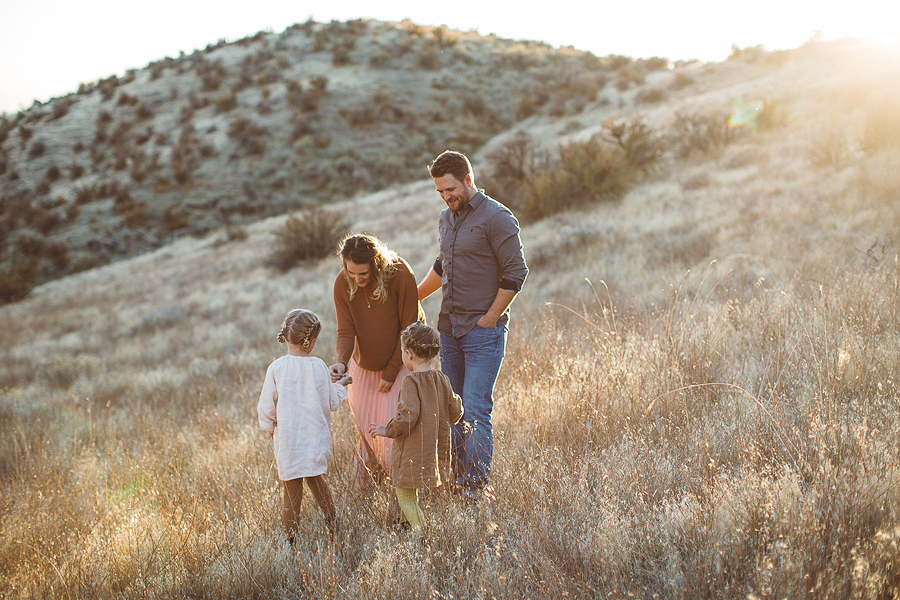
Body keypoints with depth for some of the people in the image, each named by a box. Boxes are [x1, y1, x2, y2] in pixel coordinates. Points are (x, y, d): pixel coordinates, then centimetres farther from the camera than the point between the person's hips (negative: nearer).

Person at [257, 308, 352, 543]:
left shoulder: (276, 368, -9)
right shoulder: (318, 366, -6)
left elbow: (267, 407, -2)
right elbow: (332, 402, 3)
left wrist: (269, 427, 17)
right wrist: (340, 386, 23)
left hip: (287, 439, -1)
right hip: (316, 436, 1)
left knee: (292, 488, 6)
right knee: (315, 478, 22)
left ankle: (291, 535, 10)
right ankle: (332, 520, 18)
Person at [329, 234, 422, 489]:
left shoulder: (401, 275, -28)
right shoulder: (343, 283, -19)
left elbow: (408, 329, -20)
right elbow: (346, 331, -15)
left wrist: (391, 372, -16)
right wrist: (341, 362, -35)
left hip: (400, 358, -3)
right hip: (364, 362, 3)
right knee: (362, 416, 10)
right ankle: (368, 462, 36)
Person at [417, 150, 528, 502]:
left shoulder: (497, 218, -11)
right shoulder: (446, 218, 13)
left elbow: (516, 272, -12)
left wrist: (488, 320, -12)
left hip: (483, 330, -7)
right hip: (449, 328, 8)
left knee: (476, 411, -9)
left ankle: (477, 488, -3)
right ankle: (457, 479, 19)